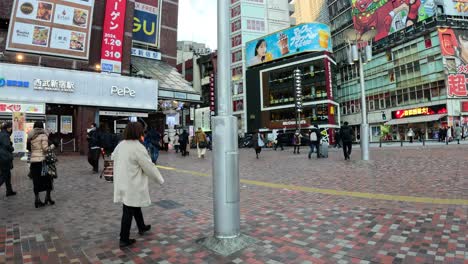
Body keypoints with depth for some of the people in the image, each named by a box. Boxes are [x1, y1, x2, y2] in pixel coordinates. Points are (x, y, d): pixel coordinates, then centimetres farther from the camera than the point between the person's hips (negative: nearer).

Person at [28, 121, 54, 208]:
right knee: (48, 179, 9)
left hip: (33, 161, 5)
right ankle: (48, 197, 9)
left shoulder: (30, 137, 10)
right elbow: (45, 149, -12)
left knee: (36, 181, 9)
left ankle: (37, 200, 12)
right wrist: (52, 146, 4)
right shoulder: (43, 136, -7)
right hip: (42, 160, -5)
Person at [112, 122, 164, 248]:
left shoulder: (120, 144, 2)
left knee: (135, 206, 24)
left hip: (122, 183, 8)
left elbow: (114, 157, 19)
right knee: (128, 211, 3)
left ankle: (141, 227, 42)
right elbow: (149, 166, -17)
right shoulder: (138, 147, -22)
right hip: (132, 185, -8)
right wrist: (160, 179, -4)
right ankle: (124, 239, 14)